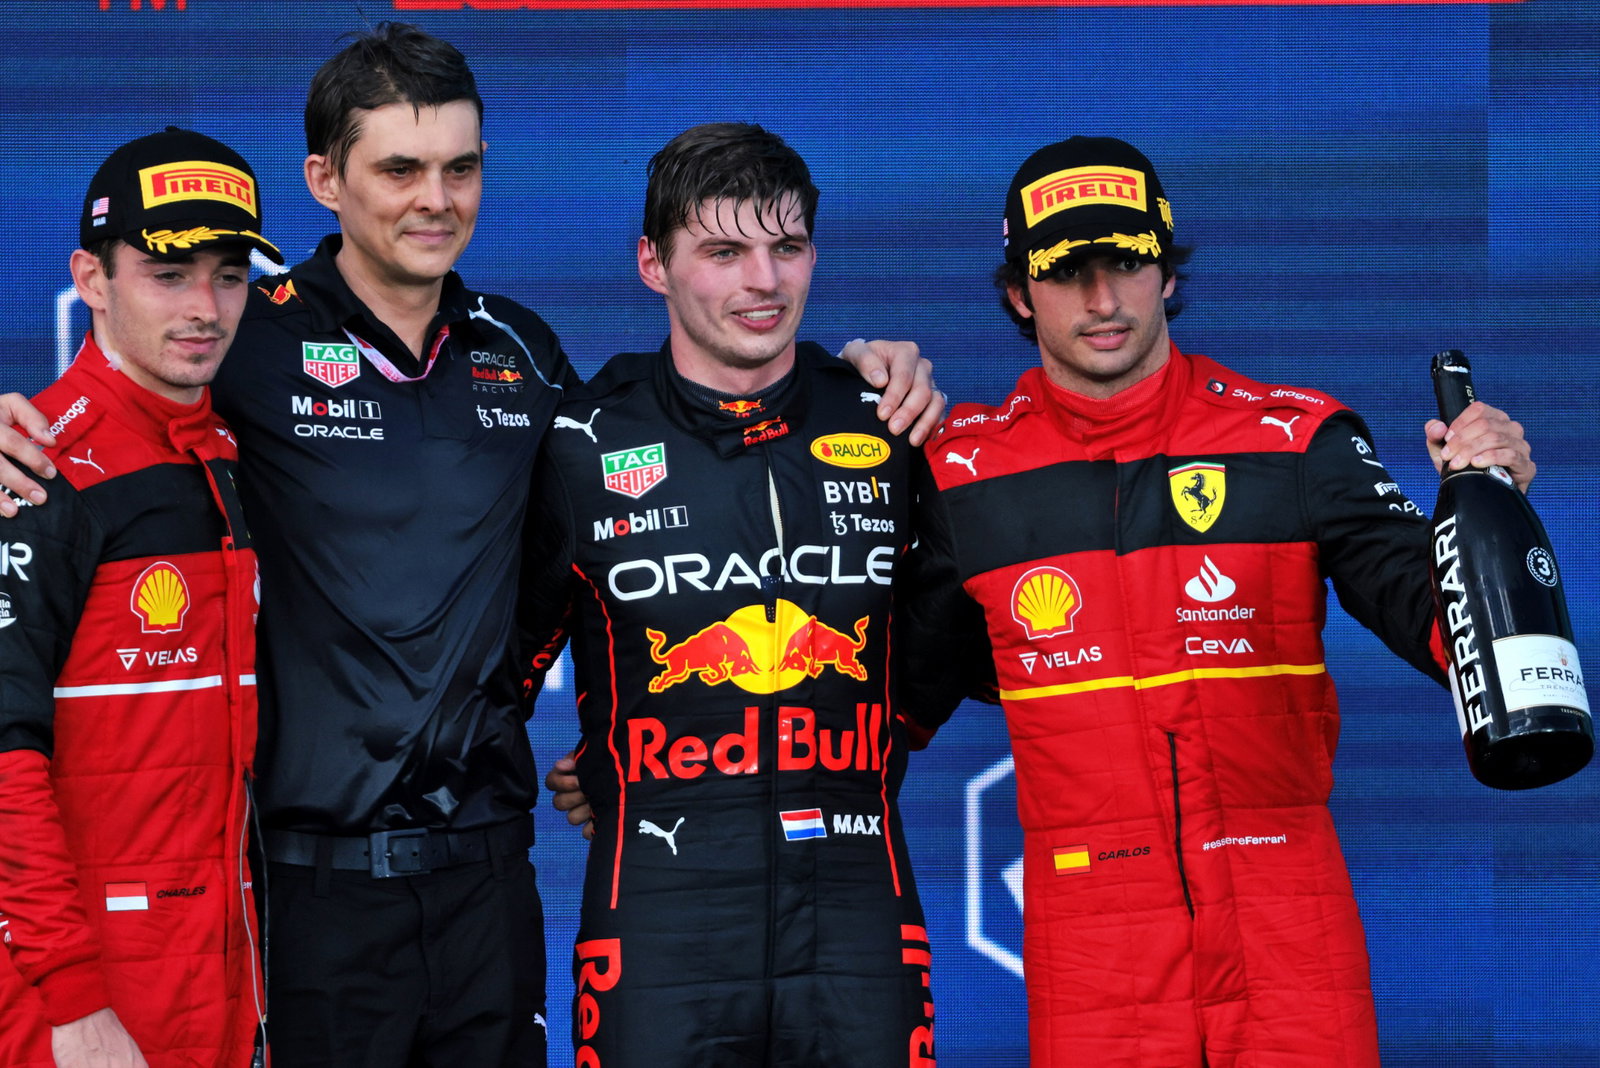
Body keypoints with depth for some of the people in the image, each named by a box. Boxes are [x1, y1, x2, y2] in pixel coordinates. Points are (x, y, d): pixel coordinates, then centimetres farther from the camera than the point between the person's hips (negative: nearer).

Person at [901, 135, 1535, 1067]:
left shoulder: (1295, 441, 1)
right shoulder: (966, 472, 5)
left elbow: (1432, 617, -5)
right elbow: (903, 688, 14)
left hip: (1284, 922, 0)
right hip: (1089, 944, 1)